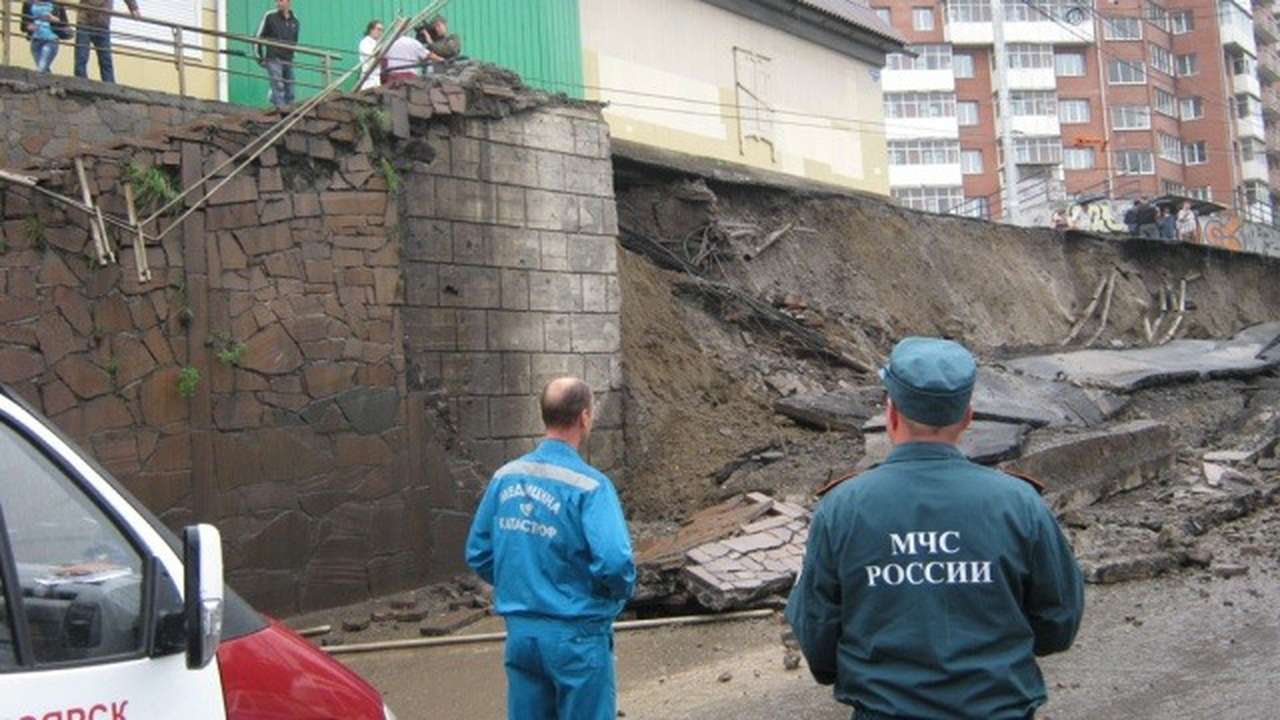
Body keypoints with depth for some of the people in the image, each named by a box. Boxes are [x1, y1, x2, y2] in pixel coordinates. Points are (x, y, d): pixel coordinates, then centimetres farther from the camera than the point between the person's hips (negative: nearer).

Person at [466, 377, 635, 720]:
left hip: (520, 631, 5)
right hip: (576, 636, -5)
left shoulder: (505, 477, 0)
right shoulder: (588, 485, -18)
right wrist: (620, 593, -4)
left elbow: (478, 554, 6)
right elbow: (614, 563, -26)